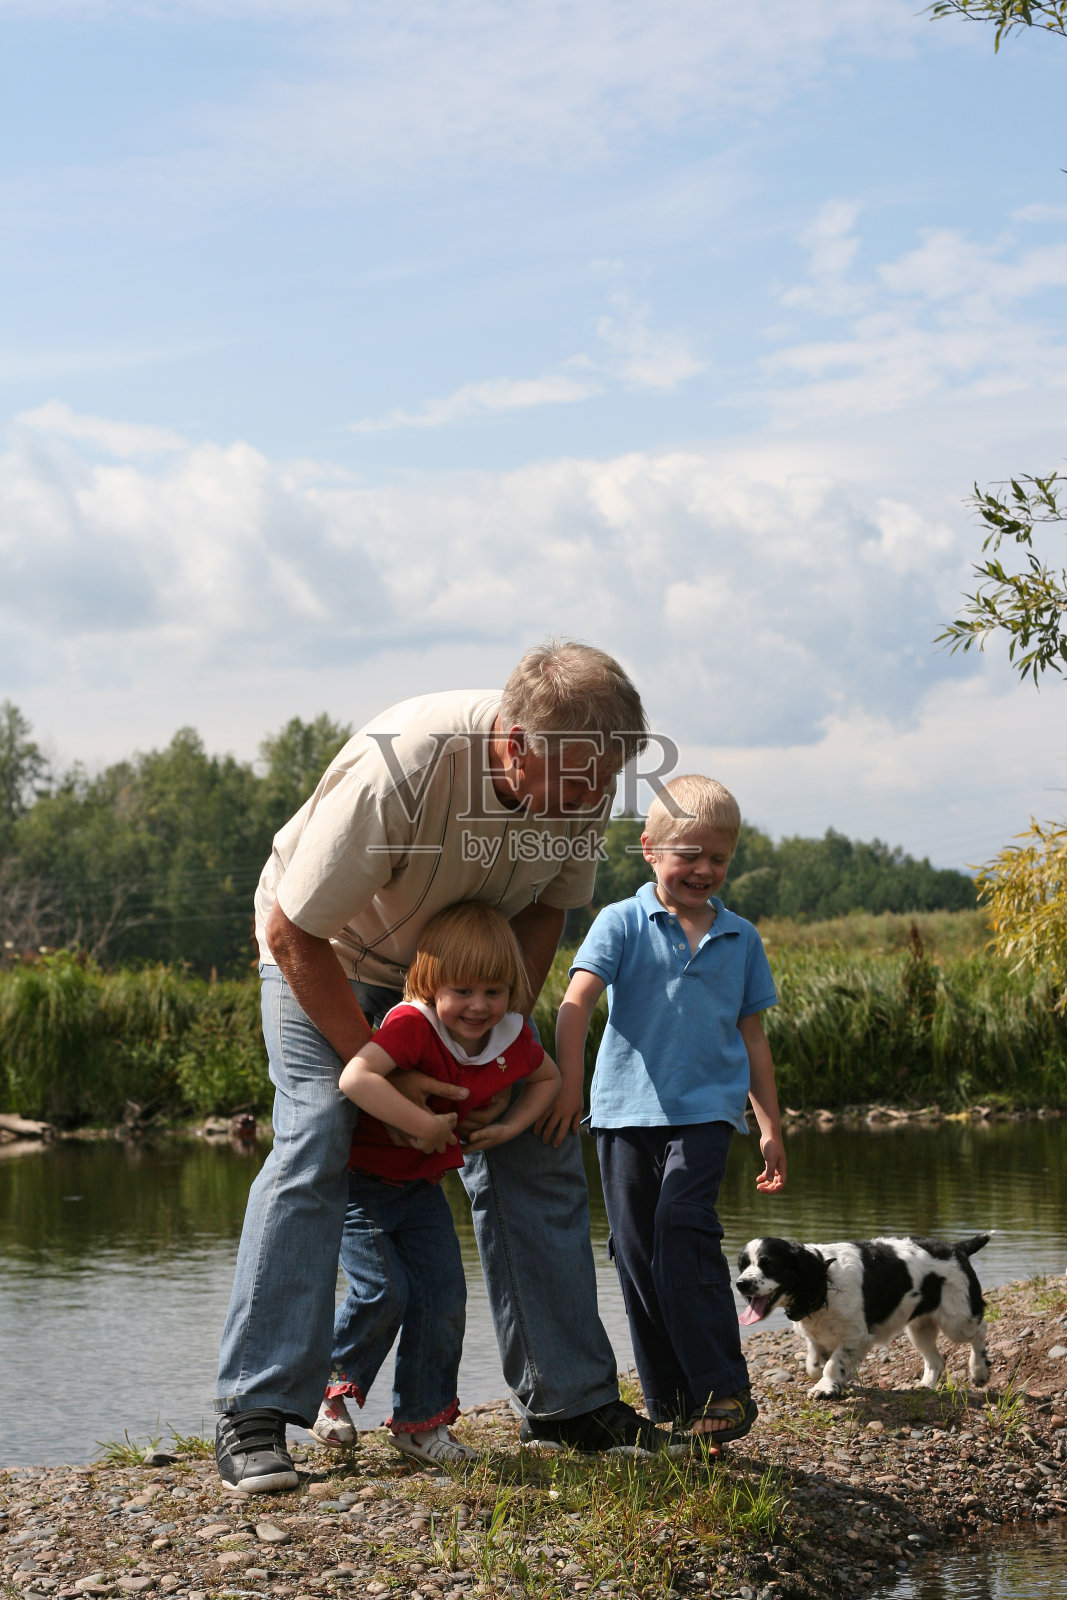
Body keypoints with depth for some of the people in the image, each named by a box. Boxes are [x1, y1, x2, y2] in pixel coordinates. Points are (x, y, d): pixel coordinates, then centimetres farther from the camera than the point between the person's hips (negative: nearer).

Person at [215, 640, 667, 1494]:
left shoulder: (585, 785, -23)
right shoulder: (395, 771, -40)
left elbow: (545, 908, -3)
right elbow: (294, 935, -30)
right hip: (329, 955, -5)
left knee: (536, 1148, -2)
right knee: (316, 1137, -23)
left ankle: (569, 1398, 8)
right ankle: (254, 1414, -20)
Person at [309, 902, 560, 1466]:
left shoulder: (512, 1038, -10)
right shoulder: (413, 1026, -31)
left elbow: (548, 1076, 12)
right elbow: (355, 1078, -46)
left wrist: (509, 1127, -4)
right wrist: (424, 1125, -43)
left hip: (420, 1186, 6)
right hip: (358, 1180, -6)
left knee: (443, 1293, 1)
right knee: (384, 1291, -15)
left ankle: (420, 1420, 18)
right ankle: (330, 1386, 13)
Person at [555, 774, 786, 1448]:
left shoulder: (741, 939, 8)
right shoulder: (623, 923, -1)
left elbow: (752, 1037, 14)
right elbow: (578, 1000, -13)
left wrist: (771, 1130, 12)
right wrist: (566, 1086, -26)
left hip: (705, 1109, -1)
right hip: (627, 1108, 1)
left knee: (683, 1229, -20)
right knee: (638, 1255, 5)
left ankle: (723, 1390, -15)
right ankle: (669, 1403, 17)